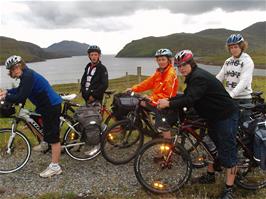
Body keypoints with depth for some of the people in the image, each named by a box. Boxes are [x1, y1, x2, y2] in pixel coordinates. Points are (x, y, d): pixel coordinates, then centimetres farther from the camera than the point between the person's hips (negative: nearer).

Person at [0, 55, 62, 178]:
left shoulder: (28, 76, -18)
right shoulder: (25, 75, 13)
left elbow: (21, 98, -24)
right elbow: (20, 90, 28)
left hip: (52, 106, -10)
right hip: (46, 104, 10)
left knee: (53, 137, -5)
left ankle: (55, 167, 3)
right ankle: (45, 142, 42)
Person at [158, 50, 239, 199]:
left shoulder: (199, 77, -24)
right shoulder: (193, 77, 8)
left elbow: (190, 100, -35)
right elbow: (186, 96, 8)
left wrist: (169, 104, -32)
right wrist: (167, 100, -2)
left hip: (226, 116, -11)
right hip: (214, 116, 11)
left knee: (227, 151, -4)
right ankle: (210, 175, 35)